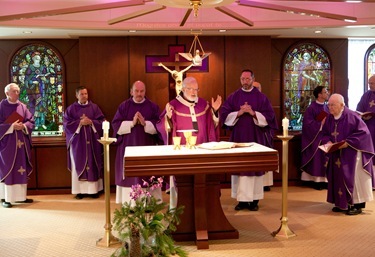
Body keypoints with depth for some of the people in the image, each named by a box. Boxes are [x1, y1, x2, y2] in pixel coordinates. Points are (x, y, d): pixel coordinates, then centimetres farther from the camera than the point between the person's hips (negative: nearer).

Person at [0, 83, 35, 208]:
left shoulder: (22, 106, 9)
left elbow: (31, 121, 8)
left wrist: (24, 126, -11)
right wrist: (12, 126, -18)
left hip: (21, 142, 5)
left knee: (21, 168, 7)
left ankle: (21, 196, 15)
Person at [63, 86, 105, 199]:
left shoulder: (94, 107, 7)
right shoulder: (71, 109, 4)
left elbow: (102, 121, 3)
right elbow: (67, 124, -4)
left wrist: (91, 122, -13)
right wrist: (80, 123, -14)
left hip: (92, 141, 1)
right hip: (78, 142, -1)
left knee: (93, 165, 2)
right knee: (79, 165, 0)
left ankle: (94, 190, 7)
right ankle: (80, 191, 5)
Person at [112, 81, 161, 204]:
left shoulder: (153, 106, 5)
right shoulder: (123, 106, 5)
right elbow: (116, 124, -3)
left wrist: (145, 123, -18)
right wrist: (132, 123, -15)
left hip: (147, 147, 0)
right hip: (128, 146, 0)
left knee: (147, 175, 1)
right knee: (130, 175, 0)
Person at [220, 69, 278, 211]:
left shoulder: (261, 97, 4)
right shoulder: (233, 97, 7)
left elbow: (269, 116, -2)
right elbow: (224, 115, 1)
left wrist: (253, 113, -15)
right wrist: (239, 113, -14)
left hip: (256, 138, -1)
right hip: (238, 137, 1)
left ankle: (254, 199, 7)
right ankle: (242, 199, 7)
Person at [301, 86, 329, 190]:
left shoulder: (326, 107, 11)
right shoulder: (311, 108, -11)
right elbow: (308, 123, -16)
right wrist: (321, 124, -18)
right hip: (316, 138, -7)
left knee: (325, 158, 6)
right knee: (317, 158, -2)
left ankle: (324, 180, 12)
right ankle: (316, 180, 5)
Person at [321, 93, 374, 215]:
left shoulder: (351, 116, -17)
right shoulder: (329, 118, 4)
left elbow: (364, 132, -17)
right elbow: (325, 133, 14)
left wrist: (348, 142, -24)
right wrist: (328, 141, -8)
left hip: (352, 154, -7)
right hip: (337, 154, 7)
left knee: (352, 178, -3)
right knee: (338, 178, 9)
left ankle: (357, 205, 6)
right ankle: (342, 203, 19)